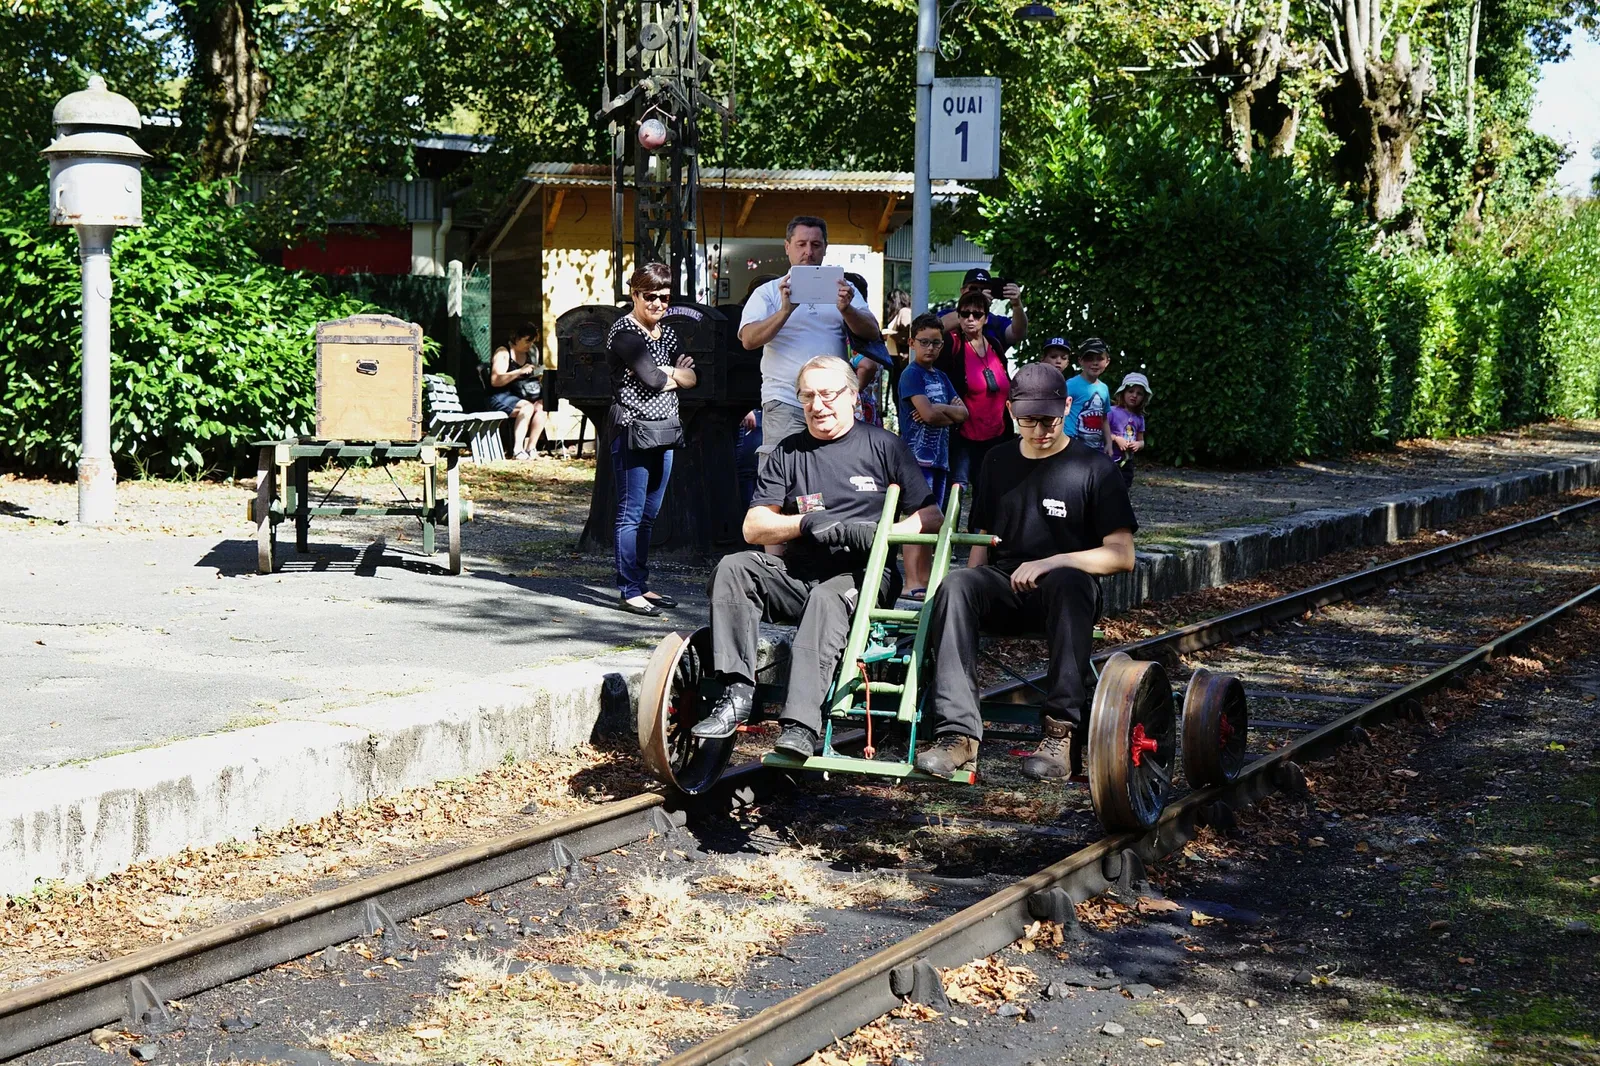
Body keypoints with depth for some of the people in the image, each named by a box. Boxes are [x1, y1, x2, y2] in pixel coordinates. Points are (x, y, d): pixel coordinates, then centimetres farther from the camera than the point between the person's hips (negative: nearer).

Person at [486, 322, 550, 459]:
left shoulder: (531, 352, 16)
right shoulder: (503, 353, -7)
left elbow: (533, 375, 25)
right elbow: (495, 381, -19)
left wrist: (539, 374, 0)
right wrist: (520, 371, -25)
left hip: (523, 395, 7)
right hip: (501, 396, -7)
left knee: (541, 405, -23)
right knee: (527, 406, -33)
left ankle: (531, 448, -24)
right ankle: (517, 449, -36)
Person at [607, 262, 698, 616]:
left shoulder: (667, 333, 16)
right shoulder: (624, 332, -8)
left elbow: (691, 378, 9)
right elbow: (651, 378, -17)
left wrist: (667, 372, -9)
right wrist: (675, 374, 1)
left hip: (664, 431, 8)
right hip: (632, 431, -8)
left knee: (649, 514, 11)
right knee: (631, 514, -6)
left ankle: (640, 584, 17)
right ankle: (629, 591, -4)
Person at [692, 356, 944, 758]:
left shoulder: (884, 446, 8)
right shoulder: (788, 452, 17)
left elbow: (932, 519, 4)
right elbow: (753, 527, 9)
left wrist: (879, 532, -14)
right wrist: (804, 523, -9)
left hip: (862, 577, -4)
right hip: (797, 574, 4)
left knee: (827, 599, -37)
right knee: (733, 568, -22)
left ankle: (800, 726, -51)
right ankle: (736, 693, -31)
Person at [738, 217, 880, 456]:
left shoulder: (843, 289, 16)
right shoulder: (768, 292, 9)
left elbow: (872, 332, 5)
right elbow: (748, 339, -6)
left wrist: (846, 309, -15)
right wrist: (786, 310, -20)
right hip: (785, 403, -2)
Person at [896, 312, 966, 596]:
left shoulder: (941, 377, 18)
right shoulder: (911, 374, -5)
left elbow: (962, 414, 9)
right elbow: (927, 412, -18)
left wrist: (938, 411, -9)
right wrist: (950, 409, 1)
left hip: (940, 456, 8)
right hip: (917, 455, -8)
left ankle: (926, 580, 12)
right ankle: (912, 583, -13)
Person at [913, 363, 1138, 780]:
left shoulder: (1094, 468, 2)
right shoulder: (998, 462, 16)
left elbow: (1122, 555, -5)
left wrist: (1051, 563, -17)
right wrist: (973, 594, 0)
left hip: (1064, 589, -3)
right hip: (1005, 589, 3)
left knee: (1068, 583, -40)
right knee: (954, 585, -30)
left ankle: (1060, 733, -42)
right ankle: (958, 733, -40)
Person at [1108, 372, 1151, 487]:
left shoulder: (1139, 418, 9)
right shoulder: (1112, 412, -10)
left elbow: (1141, 441, 16)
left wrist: (1138, 444, -6)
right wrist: (1116, 439, -20)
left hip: (1127, 463, 7)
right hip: (1109, 461, -7)